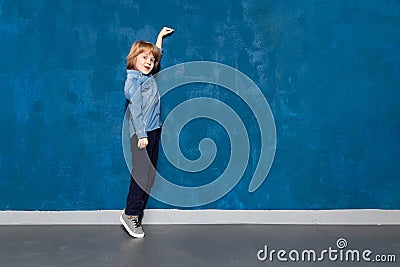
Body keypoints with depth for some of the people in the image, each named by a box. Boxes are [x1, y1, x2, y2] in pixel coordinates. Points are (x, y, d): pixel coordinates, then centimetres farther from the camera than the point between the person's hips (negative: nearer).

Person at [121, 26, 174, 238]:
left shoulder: (148, 77, 14)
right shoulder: (133, 81, -9)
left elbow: (157, 55, 35)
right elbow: (135, 110, -15)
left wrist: (160, 36, 40)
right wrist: (141, 135, -19)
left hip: (153, 131, 9)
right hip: (141, 133, -9)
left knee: (149, 175, 8)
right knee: (141, 173, -9)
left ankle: (136, 214, 14)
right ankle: (130, 214, -1)